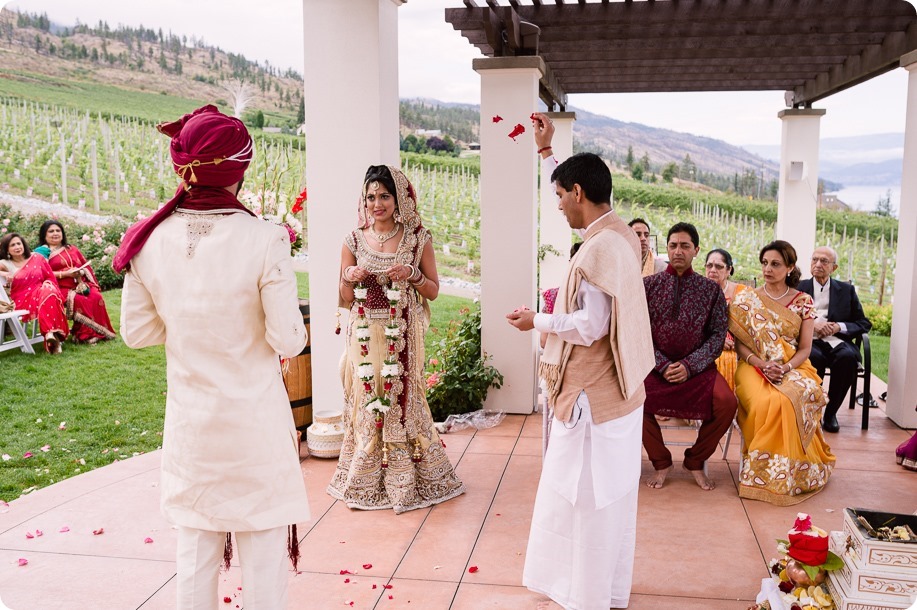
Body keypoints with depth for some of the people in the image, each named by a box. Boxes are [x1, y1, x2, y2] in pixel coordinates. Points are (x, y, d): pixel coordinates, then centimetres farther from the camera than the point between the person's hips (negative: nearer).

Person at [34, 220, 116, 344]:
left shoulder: (72, 249, 23)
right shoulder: (42, 251, 7)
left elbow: (86, 266, 19)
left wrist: (81, 272, -6)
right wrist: (66, 273, -14)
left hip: (81, 285, 4)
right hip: (61, 289, -4)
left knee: (97, 297, -26)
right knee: (80, 300, -33)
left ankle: (101, 331, -22)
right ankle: (86, 334, -28)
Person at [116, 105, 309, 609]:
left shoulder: (149, 241, -7)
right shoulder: (263, 240, -18)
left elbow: (137, 332, 3)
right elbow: (288, 340, -16)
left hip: (189, 419, 4)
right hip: (255, 418, -3)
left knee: (195, 547, 18)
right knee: (263, 548, 11)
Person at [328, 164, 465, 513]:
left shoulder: (418, 238, 1)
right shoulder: (354, 241, 5)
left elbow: (433, 291, 4)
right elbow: (346, 300, 8)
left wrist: (413, 275, -14)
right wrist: (349, 278, -11)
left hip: (402, 336, -2)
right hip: (366, 337, 2)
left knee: (403, 401, 1)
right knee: (365, 402, 5)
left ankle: (406, 479, 16)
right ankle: (366, 482, 19)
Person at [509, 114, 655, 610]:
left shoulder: (599, 249, -23)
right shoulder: (620, 235, 6)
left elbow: (590, 326, -24)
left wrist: (537, 321, -10)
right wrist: (548, 150, 28)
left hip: (593, 397, -10)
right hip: (616, 390, 10)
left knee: (589, 499, 5)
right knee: (606, 498, 20)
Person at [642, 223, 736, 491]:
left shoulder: (711, 289, 6)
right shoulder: (648, 285, 5)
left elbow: (718, 335, 1)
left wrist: (689, 366, -13)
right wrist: (662, 365, -12)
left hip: (697, 367, 1)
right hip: (656, 365, 0)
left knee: (726, 402, -28)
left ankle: (695, 462, 1)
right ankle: (661, 462, -5)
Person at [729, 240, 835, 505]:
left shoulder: (803, 301, 8)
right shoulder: (747, 299, 7)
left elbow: (805, 348, 5)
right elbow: (739, 343, 4)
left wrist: (786, 368, -14)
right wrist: (761, 364, -14)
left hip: (793, 367, 1)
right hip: (754, 367, 0)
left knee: (788, 401, -34)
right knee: (764, 403, -35)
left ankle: (784, 473, -18)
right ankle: (762, 470, -17)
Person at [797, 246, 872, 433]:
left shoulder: (847, 290, 19)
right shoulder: (799, 288, 16)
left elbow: (865, 324, 14)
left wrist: (839, 326, -5)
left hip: (838, 342, 1)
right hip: (809, 342, -1)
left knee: (848, 356, -33)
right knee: (814, 357, -36)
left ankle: (831, 412, -16)